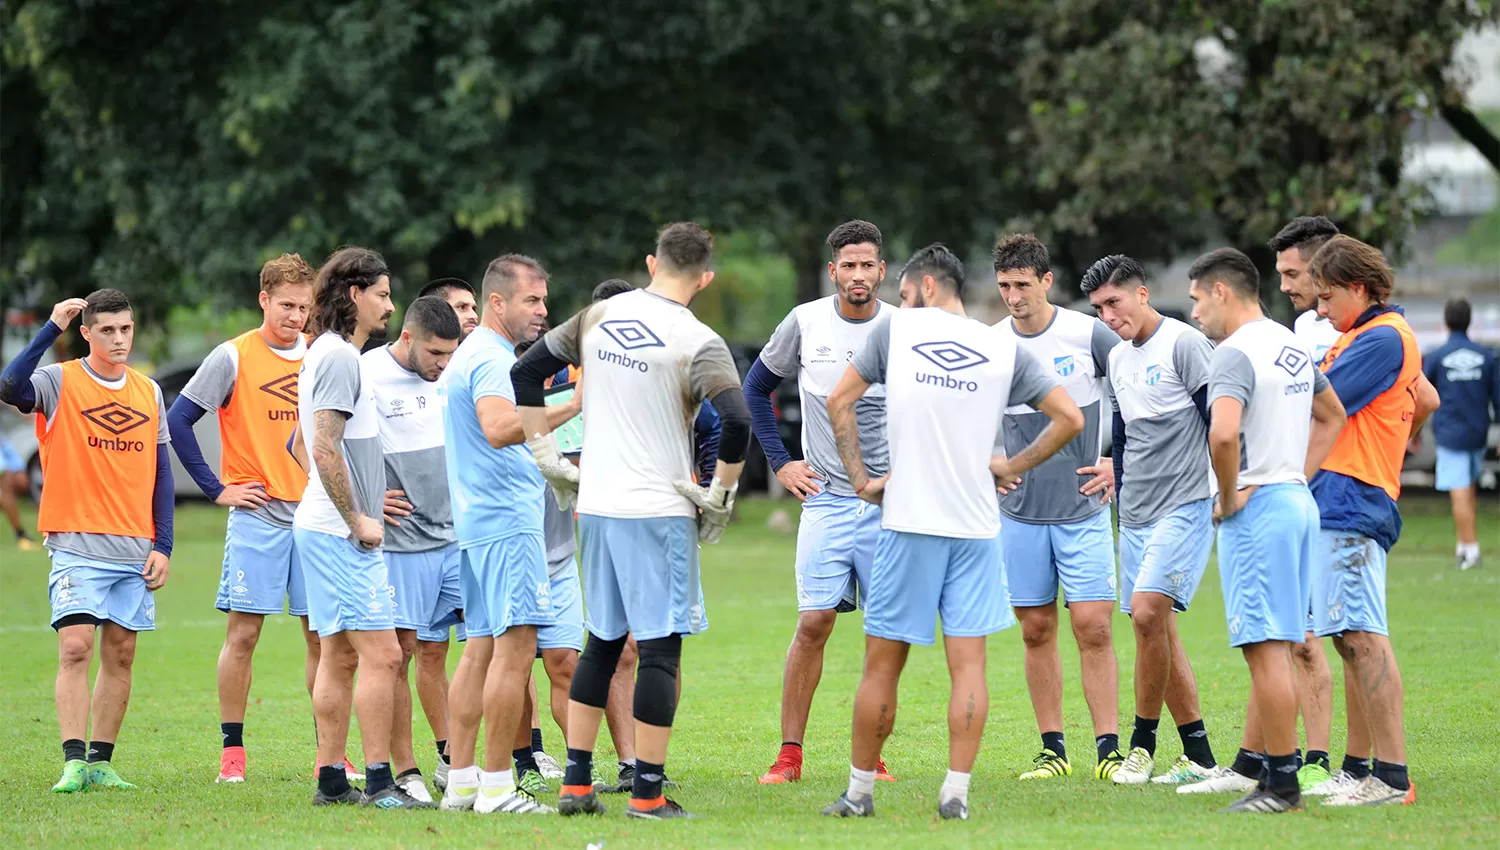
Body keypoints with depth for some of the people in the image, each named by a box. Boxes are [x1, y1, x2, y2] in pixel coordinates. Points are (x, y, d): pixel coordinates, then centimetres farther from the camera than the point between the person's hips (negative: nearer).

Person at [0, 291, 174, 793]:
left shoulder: (148, 391, 11)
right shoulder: (60, 383, -2)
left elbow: (161, 471, 14)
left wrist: (163, 546, 7)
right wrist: (52, 328, -24)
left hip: (136, 548, 5)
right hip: (78, 545, -5)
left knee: (121, 655, 4)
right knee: (75, 648, -14)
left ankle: (101, 761, 9)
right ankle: (74, 761, -16)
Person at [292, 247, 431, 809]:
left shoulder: (328, 354, 17)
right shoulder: (339, 357, -14)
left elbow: (305, 443, 27)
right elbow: (324, 450, -22)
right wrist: (358, 519, -16)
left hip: (326, 527, 11)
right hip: (340, 531, -11)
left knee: (340, 657, 11)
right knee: (381, 655, -11)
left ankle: (331, 780, 12)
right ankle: (379, 783, -12)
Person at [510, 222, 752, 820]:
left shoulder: (599, 317, 6)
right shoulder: (697, 343, -11)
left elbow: (527, 372, 11)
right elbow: (736, 419, -24)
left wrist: (549, 458, 14)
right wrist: (719, 496, -11)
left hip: (595, 503, 6)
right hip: (659, 511, -6)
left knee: (603, 642, 16)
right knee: (660, 647, -1)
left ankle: (576, 784, 15)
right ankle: (647, 794, -2)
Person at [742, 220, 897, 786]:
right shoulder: (805, 323, 0)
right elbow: (756, 387, 14)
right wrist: (780, 463, 7)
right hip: (826, 499, -1)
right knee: (813, 622, -8)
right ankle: (789, 754, -3)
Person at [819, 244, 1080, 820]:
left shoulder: (896, 330, 4)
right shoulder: (1004, 348, 7)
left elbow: (839, 400, 5)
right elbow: (1069, 418, 6)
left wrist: (860, 478, 9)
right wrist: (1012, 466, 12)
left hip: (906, 520, -1)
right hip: (976, 527, 2)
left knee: (882, 664, 5)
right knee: (968, 665, 2)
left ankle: (859, 790, 12)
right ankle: (956, 794, -3)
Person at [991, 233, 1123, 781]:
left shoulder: (1088, 334, -6)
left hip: (1084, 508, -2)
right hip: (1020, 511, 2)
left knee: (1093, 627, -8)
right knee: (1036, 631, 4)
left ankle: (1109, 749, -5)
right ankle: (1052, 749, 12)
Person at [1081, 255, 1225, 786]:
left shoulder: (1185, 345, -10)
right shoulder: (1118, 358, 15)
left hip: (1185, 507, -9)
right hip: (1136, 515, 9)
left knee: (1148, 613, -20)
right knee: (1157, 630, 6)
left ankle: (1142, 743, -8)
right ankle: (1199, 757, 11)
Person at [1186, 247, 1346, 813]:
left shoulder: (1235, 353, -15)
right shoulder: (1293, 346, 14)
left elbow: (1223, 433, -31)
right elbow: (1332, 415, 29)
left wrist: (1227, 497, -16)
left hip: (1256, 509, -9)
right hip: (1298, 501, 9)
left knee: (1267, 650, -7)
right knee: (1273, 649, 14)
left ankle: (1283, 785, -7)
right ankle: (1249, 766, 22)